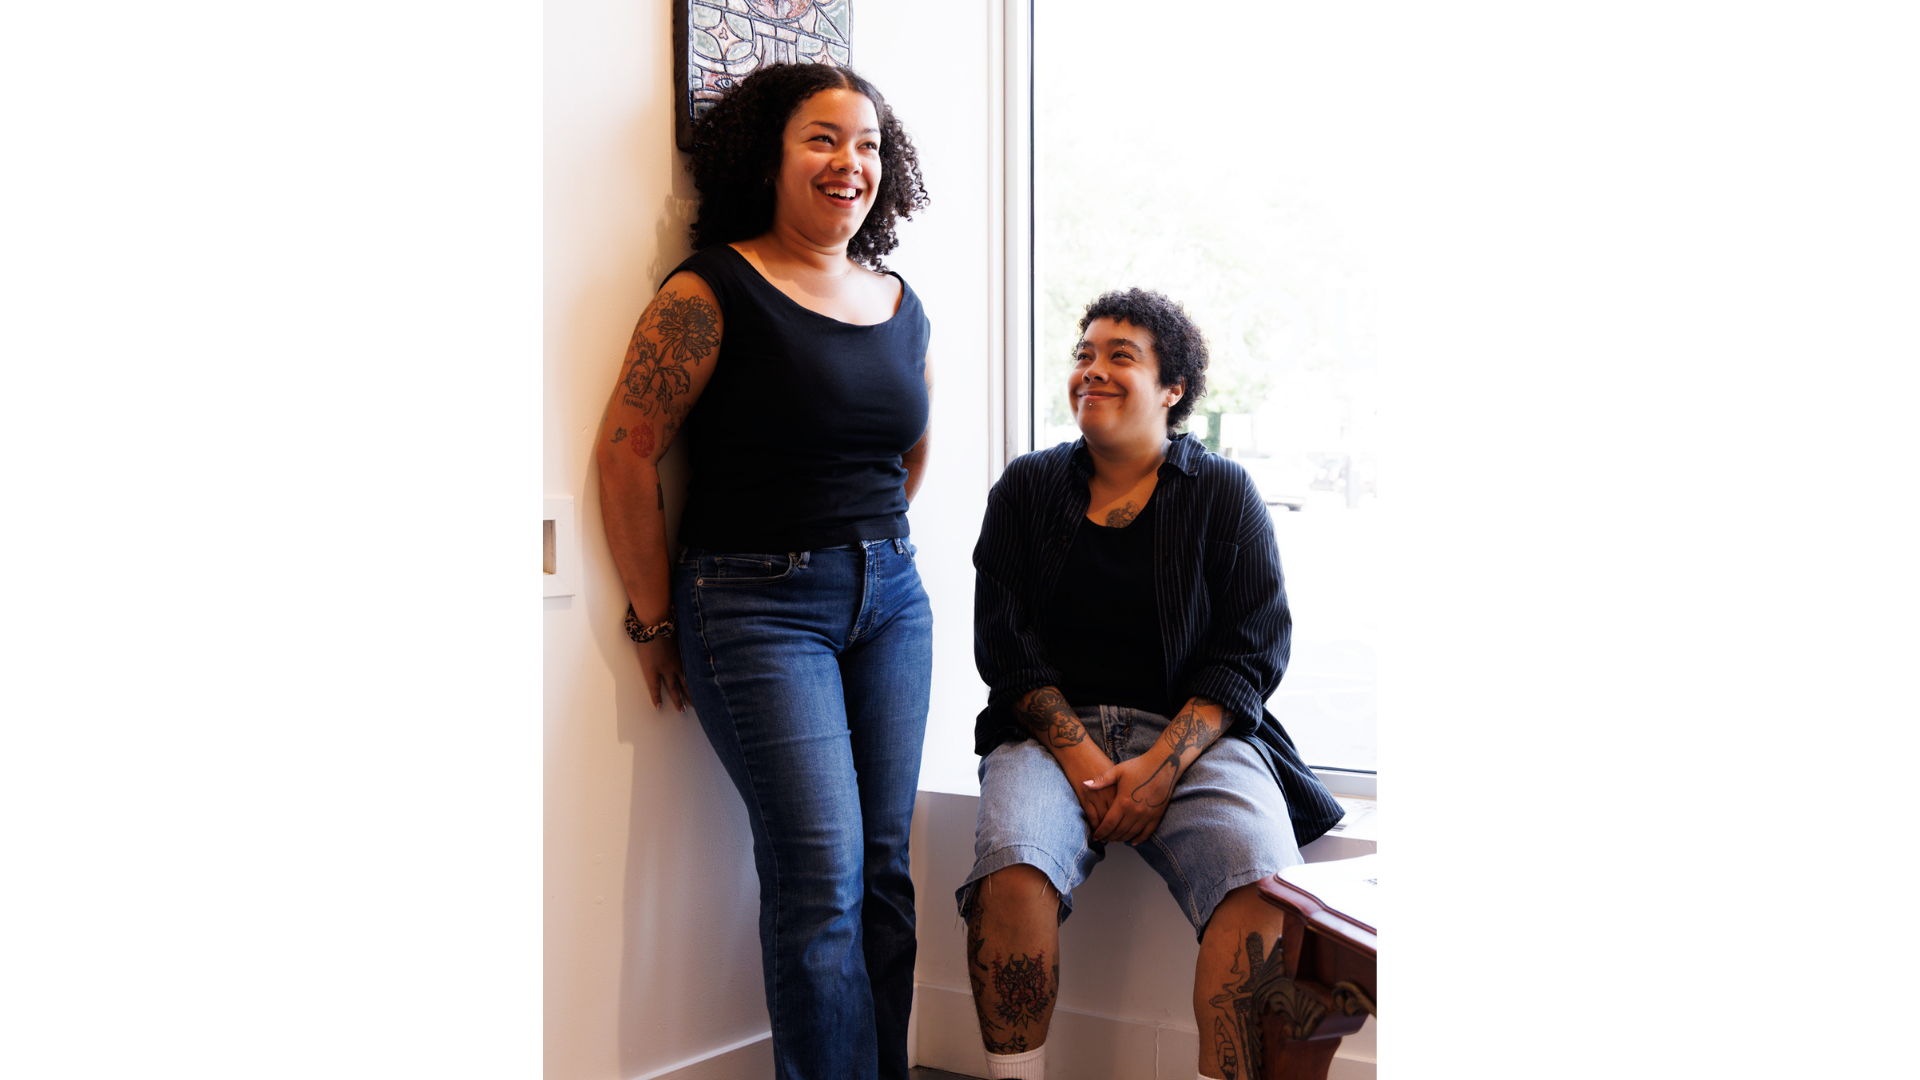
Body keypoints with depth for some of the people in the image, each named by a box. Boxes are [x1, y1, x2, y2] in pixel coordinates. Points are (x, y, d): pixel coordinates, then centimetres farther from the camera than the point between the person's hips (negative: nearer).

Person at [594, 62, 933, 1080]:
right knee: (822, 871, -10)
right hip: (758, 605, -6)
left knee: (884, 866, 7)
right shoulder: (712, 292, -8)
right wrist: (658, 622, -5)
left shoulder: (903, 307, 11)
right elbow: (627, 457, -9)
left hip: (890, 595, 6)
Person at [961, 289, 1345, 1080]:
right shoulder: (1028, 488, 12)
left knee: (1264, 883, -30)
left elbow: (1253, 652, 2)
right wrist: (1086, 763, -12)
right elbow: (1004, 644, 4)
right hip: (1053, 731, 1)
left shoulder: (1224, 494, 9)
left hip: (1192, 731, 0)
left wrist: (1163, 765, -13)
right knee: (1011, 867, -31)